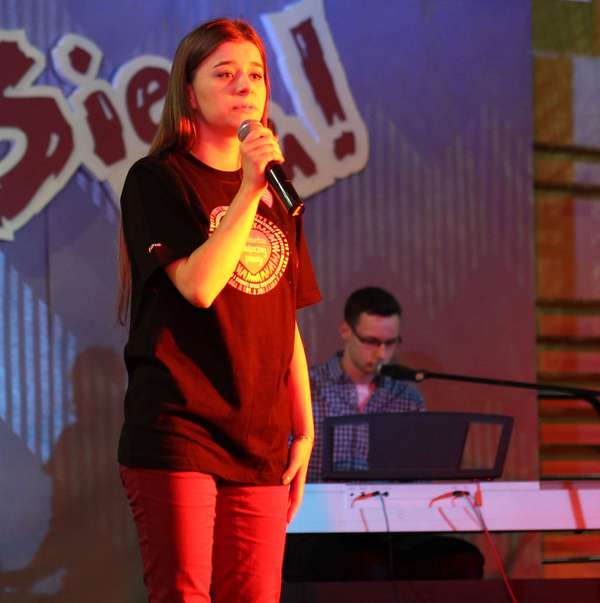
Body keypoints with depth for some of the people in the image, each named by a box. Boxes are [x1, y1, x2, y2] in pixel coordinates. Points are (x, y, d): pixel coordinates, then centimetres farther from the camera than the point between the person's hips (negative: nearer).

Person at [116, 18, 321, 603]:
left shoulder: (277, 197, 18)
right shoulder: (157, 180, 0)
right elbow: (199, 285, -15)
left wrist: (304, 431, 14)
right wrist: (249, 190, -15)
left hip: (259, 443, 6)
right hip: (176, 428, -6)